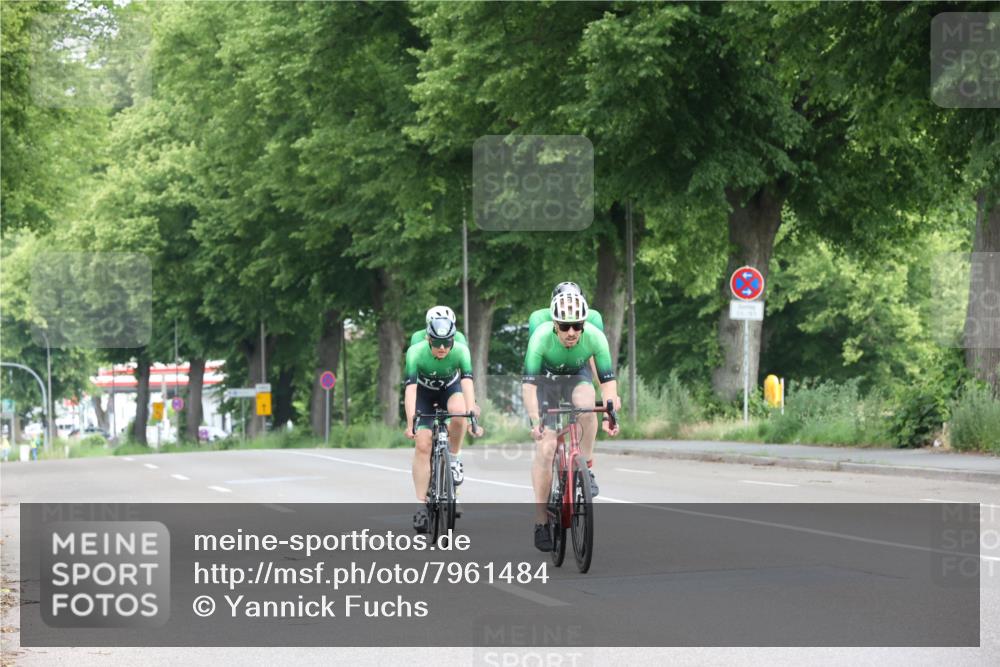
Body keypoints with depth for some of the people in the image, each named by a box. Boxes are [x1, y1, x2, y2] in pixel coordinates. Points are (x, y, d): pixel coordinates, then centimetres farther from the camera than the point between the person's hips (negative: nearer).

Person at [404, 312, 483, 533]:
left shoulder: (461, 351, -30)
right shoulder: (416, 352, -31)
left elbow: (467, 383, -37)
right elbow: (410, 388, -37)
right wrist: (410, 423, -47)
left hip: (451, 388, 0)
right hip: (424, 392, 0)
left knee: (458, 412, -35)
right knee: (422, 445, -13)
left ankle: (454, 458, -10)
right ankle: (422, 505, -7)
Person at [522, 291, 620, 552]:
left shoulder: (595, 337, -30)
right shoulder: (541, 337, -34)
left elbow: (608, 380, -26)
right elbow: (528, 384, -34)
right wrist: (535, 420, -46)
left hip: (577, 377, 1)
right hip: (546, 379, -1)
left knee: (586, 406, -35)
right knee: (546, 448, -13)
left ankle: (586, 467, -15)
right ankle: (540, 522, -7)